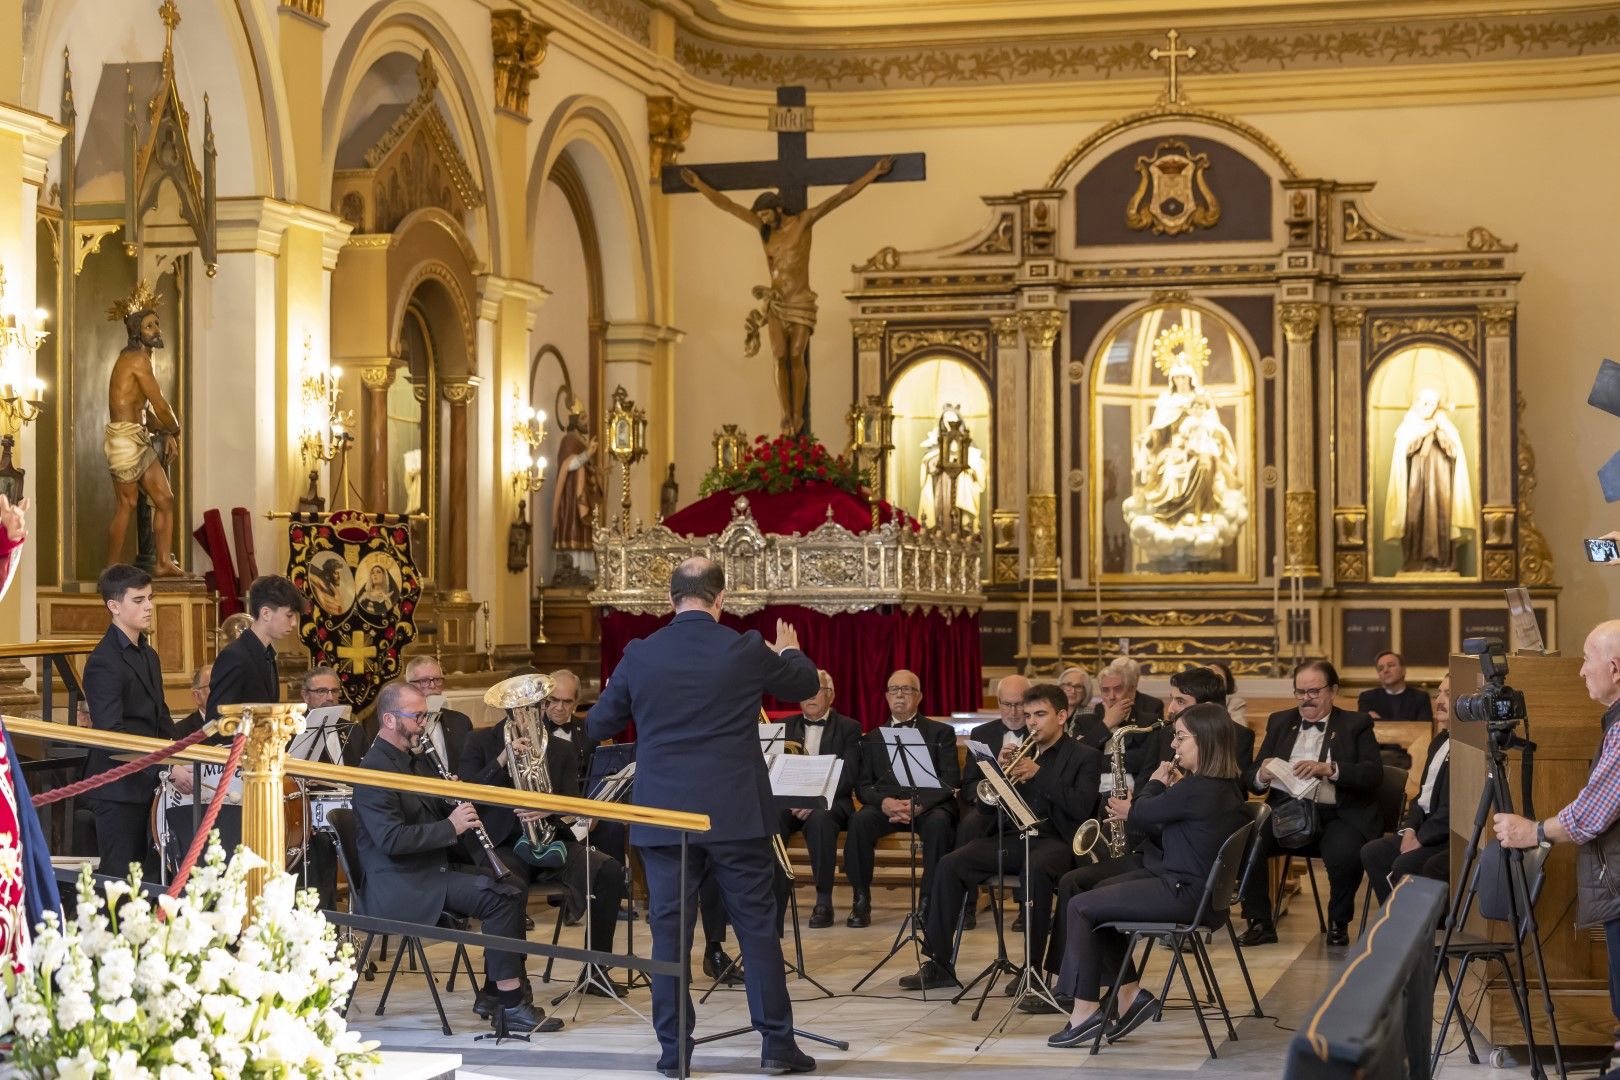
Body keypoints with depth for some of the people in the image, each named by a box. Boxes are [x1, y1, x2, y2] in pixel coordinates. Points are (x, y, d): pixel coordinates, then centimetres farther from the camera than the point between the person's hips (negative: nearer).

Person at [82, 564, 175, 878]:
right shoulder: (104, 662, -14)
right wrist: (165, 768, -27)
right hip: (119, 790, -8)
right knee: (121, 879, -4)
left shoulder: (148, 655, 16)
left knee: (148, 875, 8)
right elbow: (110, 733, -23)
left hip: (147, 785, 8)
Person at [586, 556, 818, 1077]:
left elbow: (597, 726, 10)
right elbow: (806, 684, 13)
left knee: (669, 930, 6)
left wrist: (611, 693, 32)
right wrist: (789, 651, 35)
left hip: (664, 816, 1)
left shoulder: (639, 656, -2)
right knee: (757, 925, 6)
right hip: (736, 814, -1)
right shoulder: (747, 651, -5)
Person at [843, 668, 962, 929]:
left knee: (938, 822, -36)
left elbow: (951, 780, 0)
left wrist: (920, 803, -19)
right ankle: (861, 901, -21)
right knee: (859, 820, -31)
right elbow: (862, 785, 10)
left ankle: (929, 900, -26)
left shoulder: (941, 732, 12)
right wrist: (884, 802, -14)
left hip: (929, 803, -2)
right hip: (886, 803, 2)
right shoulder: (872, 738, 19)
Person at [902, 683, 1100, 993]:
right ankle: (939, 964, -12)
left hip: (1053, 839, -5)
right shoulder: (1022, 752, 21)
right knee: (948, 866, -17)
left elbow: (1081, 808, -10)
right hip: (1012, 836, 5)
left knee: (1036, 870, -40)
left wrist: (1038, 773, -13)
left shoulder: (1086, 757, 6)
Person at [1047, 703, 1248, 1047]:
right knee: (1097, 897, 18)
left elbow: (1141, 815, -10)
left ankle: (1087, 1008, 4)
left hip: (1183, 894, -10)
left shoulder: (1195, 789, -24)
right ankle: (1129, 994, 17)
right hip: (1194, 885, 10)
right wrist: (1133, 812, 5)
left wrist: (1156, 783, 7)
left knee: (1081, 908, -5)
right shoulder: (1224, 787, 7)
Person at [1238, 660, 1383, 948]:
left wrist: (1328, 769, -21)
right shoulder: (1280, 722, 19)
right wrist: (1262, 776, -12)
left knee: (1344, 856, -34)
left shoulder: (1356, 725, 10)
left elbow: (1373, 773, -5)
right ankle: (1260, 924, -9)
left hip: (1338, 815, -3)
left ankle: (1338, 924, -6)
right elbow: (1249, 778, 14)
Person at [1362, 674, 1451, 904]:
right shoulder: (1440, 741, 17)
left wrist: (1420, 839, -15)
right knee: (1372, 852, -1)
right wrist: (1410, 828, 2)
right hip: (1427, 826, 10)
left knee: (1405, 864, -25)